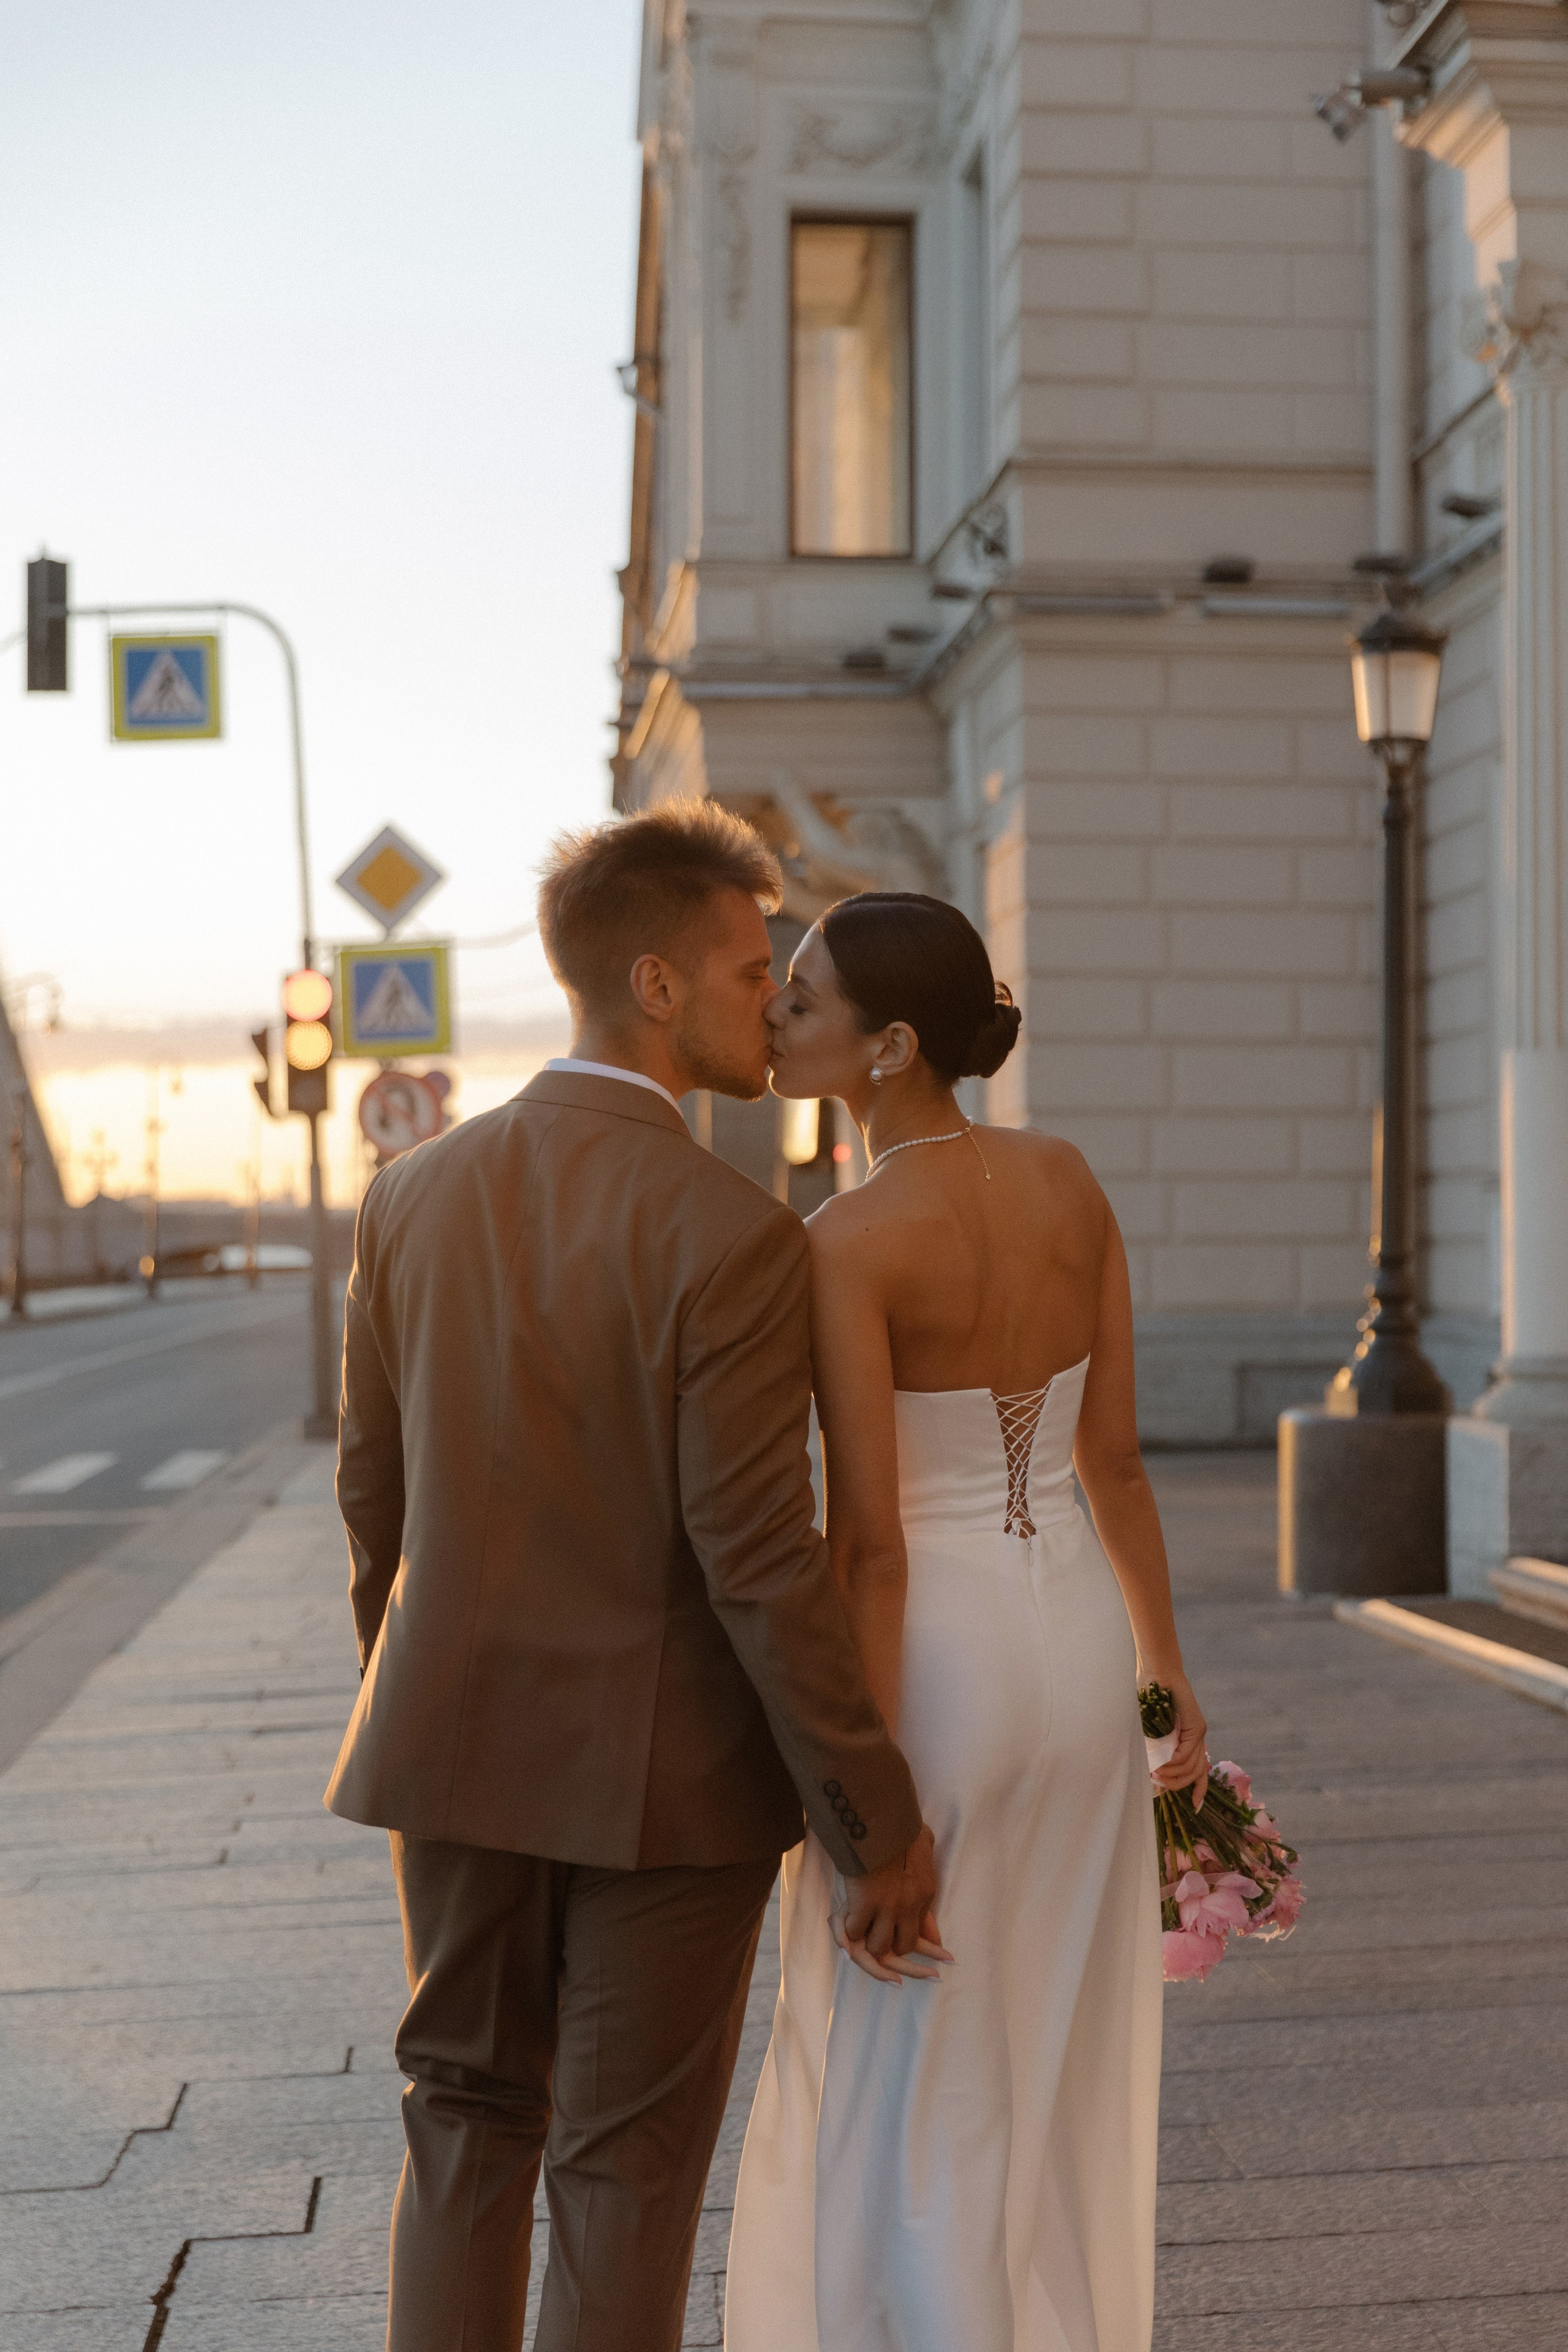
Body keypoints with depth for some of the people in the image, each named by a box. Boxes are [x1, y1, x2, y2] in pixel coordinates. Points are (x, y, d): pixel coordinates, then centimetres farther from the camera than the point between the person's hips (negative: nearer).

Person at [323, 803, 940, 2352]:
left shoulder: (415, 1197, -2)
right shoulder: (730, 1238, -21)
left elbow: (375, 1495, 6)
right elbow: (761, 1561, -21)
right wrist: (878, 1824, -12)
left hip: (464, 1747, 5)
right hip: (671, 1767, -5)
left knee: (466, 2123, 19)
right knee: (626, 2166, 8)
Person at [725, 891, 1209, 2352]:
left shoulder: (844, 1244, -19)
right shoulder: (1069, 1183, 1)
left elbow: (866, 1543, -20)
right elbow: (1115, 1458, 7)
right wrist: (1164, 1670, 15)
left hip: (934, 1669, -7)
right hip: (1078, 1645, 7)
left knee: (913, 2097, 7)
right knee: (1059, 2070, 19)